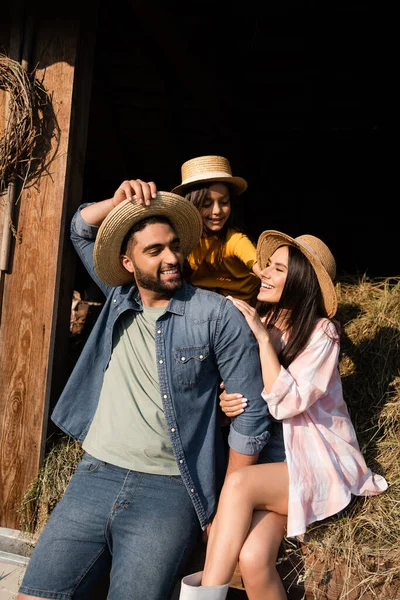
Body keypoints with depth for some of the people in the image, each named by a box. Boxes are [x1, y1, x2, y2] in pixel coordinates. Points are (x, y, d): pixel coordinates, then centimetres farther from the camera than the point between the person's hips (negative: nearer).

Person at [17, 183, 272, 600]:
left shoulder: (217, 314, -7)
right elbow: (81, 229, 19)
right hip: (93, 476, 4)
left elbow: (252, 415, -5)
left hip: (168, 489, -3)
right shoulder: (118, 299, 8)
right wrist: (118, 202, -2)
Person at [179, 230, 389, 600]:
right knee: (251, 558, -24)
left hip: (318, 462, -3)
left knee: (239, 484, -31)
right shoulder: (258, 321, 3)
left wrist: (263, 338, -20)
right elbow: (238, 388, 10)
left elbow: (285, 403, -20)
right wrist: (226, 403, -12)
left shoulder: (322, 332, -10)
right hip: (269, 456, 4)